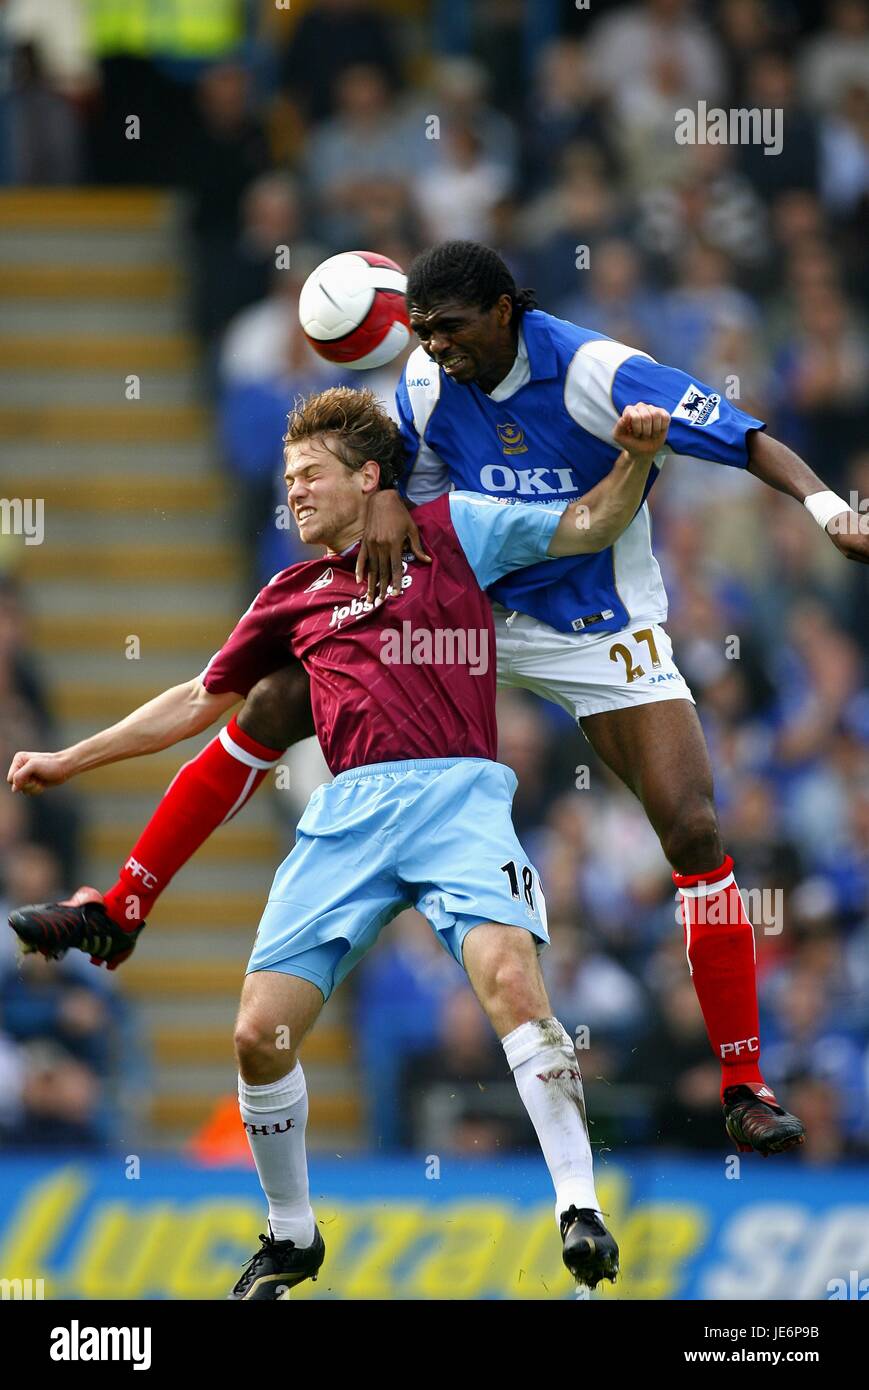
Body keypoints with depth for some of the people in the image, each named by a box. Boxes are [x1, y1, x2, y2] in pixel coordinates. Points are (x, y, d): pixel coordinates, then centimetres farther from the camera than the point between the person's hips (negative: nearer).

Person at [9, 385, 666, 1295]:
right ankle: (291, 1238, 16)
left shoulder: (449, 529, 13)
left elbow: (590, 525, 14)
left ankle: (578, 1209, -24)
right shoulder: (294, 595, 23)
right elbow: (201, 699, 33)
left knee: (511, 980, -29)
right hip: (350, 811, 4)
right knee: (260, 1034, -5)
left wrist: (634, 455, -6)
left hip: (458, 796, -4)